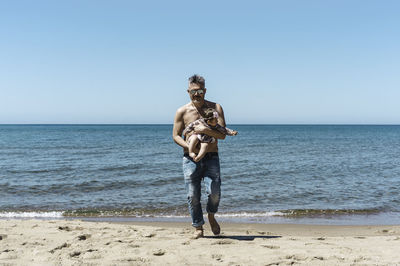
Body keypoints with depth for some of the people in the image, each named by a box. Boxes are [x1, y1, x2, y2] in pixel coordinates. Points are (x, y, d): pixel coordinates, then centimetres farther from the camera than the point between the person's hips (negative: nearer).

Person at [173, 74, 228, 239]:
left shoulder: (215, 108, 3)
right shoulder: (182, 112, 5)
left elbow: (222, 134, -4)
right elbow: (176, 135, 5)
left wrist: (205, 130, -21)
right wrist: (189, 146, -12)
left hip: (211, 158, 0)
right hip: (190, 159, 1)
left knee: (214, 192, -11)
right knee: (193, 195, 0)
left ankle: (211, 216, 21)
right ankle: (198, 228, 17)